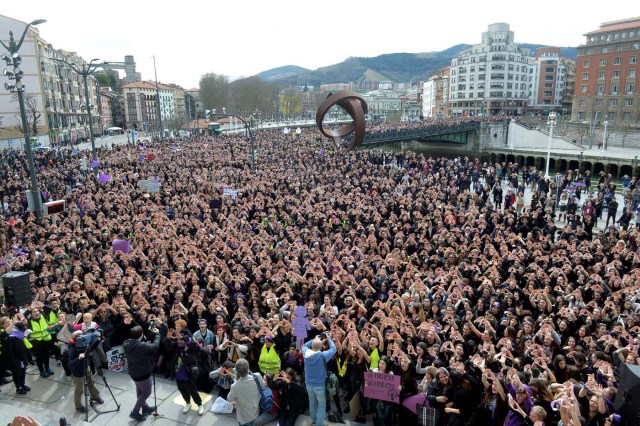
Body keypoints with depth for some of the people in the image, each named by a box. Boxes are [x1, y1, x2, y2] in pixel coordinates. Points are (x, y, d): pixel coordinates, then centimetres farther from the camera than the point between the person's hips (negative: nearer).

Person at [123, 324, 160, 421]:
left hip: (133, 372, 8)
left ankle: (145, 408, 43)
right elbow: (155, 346, -25)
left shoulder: (127, 344, -11)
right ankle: (135, 412, 17)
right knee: (146, 392, 13)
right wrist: (157, 334, -11)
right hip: (143, 373, -8)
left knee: (140, 391, 26)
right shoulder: (142, 346, -34)